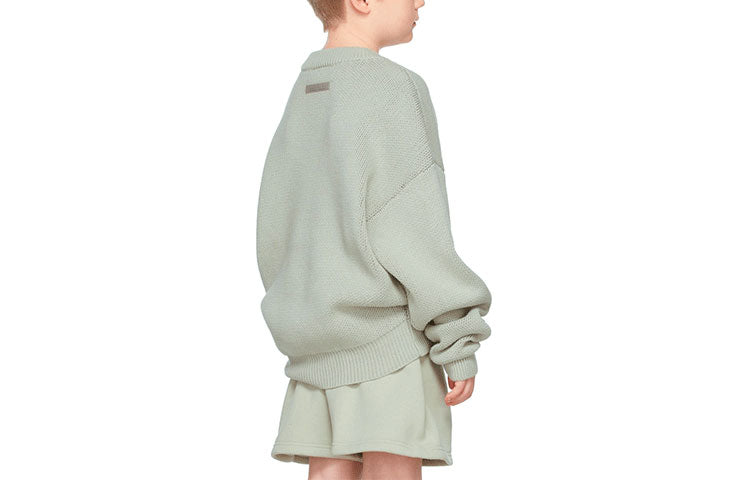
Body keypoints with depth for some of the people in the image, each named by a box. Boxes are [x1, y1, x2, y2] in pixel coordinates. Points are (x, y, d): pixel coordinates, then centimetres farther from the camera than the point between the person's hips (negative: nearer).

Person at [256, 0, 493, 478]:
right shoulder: (393, 87, -11)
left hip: (320, 338, 7)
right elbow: (411, 227, -17)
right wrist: (459, 342, -13)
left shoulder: (302, 99, 13)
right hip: (389, 325, -7)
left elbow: (276, 230, 14)